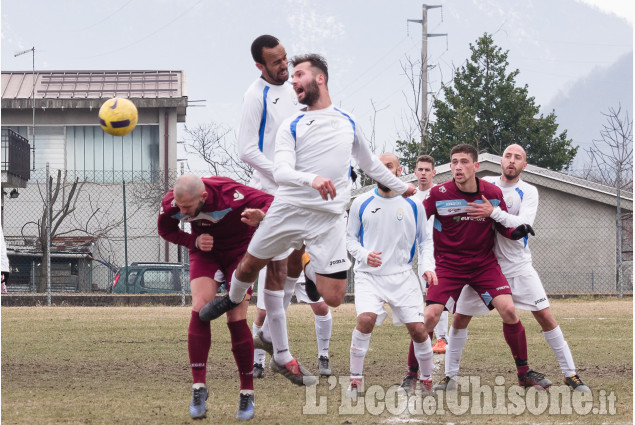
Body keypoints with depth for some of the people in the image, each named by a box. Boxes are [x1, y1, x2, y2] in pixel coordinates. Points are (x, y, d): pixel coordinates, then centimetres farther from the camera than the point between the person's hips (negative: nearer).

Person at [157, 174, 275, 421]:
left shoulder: (229, 194, -37)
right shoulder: (171, 204, -23)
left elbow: (270, 202, -29)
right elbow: (166, 231, -1)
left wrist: (263, 215, -54)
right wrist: (194, 241, -20)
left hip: (239, 250, -3)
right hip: (205, 250, 3)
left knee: (236, 319, -10)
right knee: (200, 309, -17)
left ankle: (247, 393, 2)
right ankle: (198, 387, -11)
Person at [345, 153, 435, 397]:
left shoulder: (413, 205, 5)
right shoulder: (361, 204, 3)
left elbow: (425, 241, 14)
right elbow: (350, 238, 10)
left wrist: (428, 267, -2)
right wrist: (364, 255, -10)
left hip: (402, 276, 1)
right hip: (369, 274, -1)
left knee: (418, 328, -5)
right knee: (366, 319, -25)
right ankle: (355, 380, -13)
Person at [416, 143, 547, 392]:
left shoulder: (493, 193, -5)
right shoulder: (439, 194, -11)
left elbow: (503, 227, 5)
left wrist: (517, 232, -16)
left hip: (485, 264, 2)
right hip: (448, 266, -1)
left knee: (509, 310, -13)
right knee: (430, 316, -15)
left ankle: (524, 372, 3)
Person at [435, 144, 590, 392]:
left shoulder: (528, 192, -3)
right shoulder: (484, 184, 3)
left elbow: (524, 224, -20)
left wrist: (494, 213, -30)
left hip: (518, 266, -2)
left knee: (546, 317, -8)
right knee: (460, 318, 0)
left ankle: (570, 374, 0)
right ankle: (449, 376, 14)